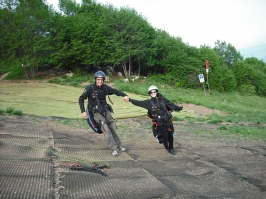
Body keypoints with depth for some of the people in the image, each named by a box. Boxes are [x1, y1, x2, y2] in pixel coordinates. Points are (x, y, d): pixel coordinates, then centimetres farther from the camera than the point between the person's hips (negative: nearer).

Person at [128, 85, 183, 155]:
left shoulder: (162, 100, 3)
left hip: (167, 120, 2)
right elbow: (139, 103, -2)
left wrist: (178, 108, -8)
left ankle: (171, 148, 25)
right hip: (159, 122, -2)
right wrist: (130, 100, -8)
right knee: (165, 135, -12)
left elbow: (171, 104, 3)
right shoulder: (149, 102, 1)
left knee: (170, 135, 3)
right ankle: (166, 146, 19)